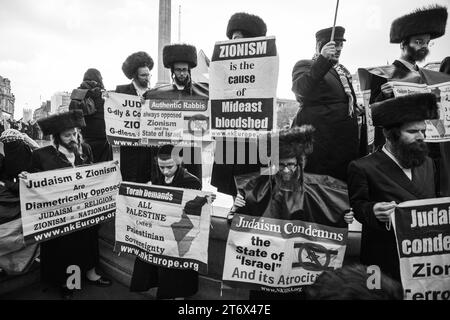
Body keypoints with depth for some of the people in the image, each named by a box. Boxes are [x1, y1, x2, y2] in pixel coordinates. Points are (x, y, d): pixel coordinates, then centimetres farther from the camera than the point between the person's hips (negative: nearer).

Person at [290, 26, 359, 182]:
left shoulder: (342, 69, 24)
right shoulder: (305, 65, 2)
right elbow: (300, 89, -20)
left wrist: (356, 108, 15)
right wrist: (323, 59, -26)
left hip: (346, 138, 7)